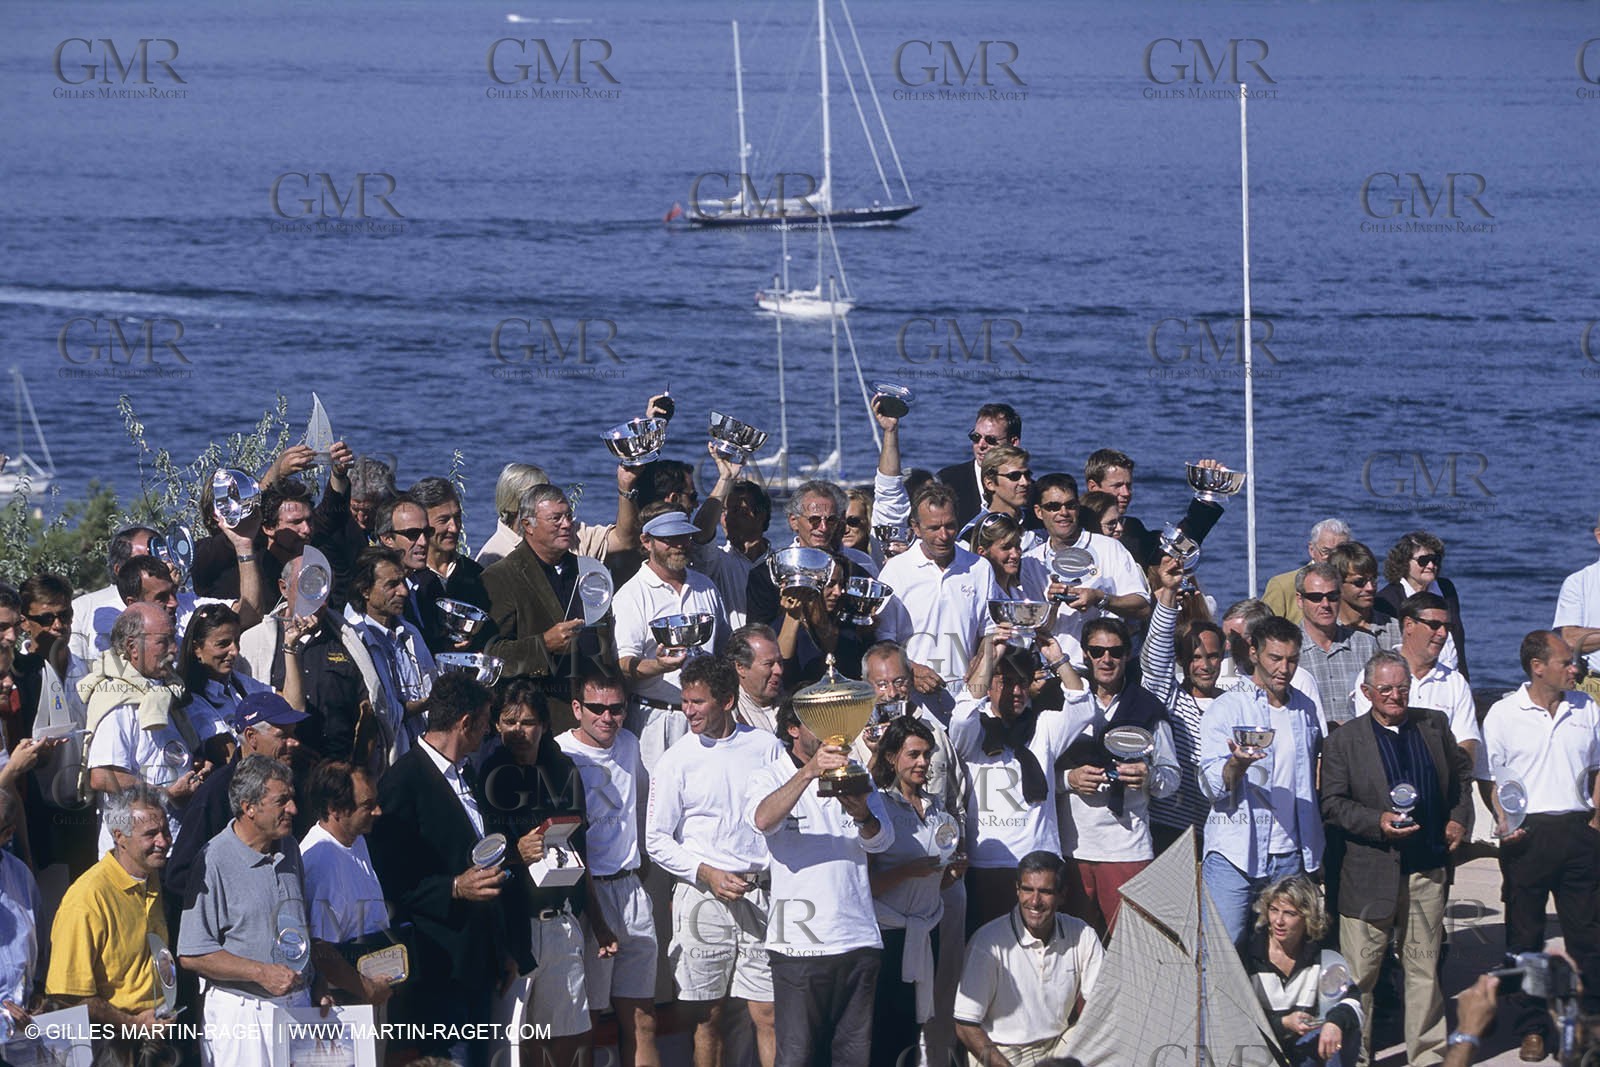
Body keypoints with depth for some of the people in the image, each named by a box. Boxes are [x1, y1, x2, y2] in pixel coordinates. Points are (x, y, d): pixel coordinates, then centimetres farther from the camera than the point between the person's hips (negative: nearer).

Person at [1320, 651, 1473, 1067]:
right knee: (1359, 972, -1)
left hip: (1429, 871, 3)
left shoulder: (1434, 725, 9)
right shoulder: (1343, 742, -1)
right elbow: (1332, 804, -4)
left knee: (1424, 966, 10)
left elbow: (1461, 774, 21)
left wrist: (1459, 818, 6)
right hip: (1372, 872, -3)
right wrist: (1379, 822, -17)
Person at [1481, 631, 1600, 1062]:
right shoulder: (1504, 714, -2)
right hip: (1527, 834, -3)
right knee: (1525, 934, 4)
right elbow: (1489, 778, 0)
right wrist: (1504, 824, -13)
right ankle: (1532, 1027, 13)